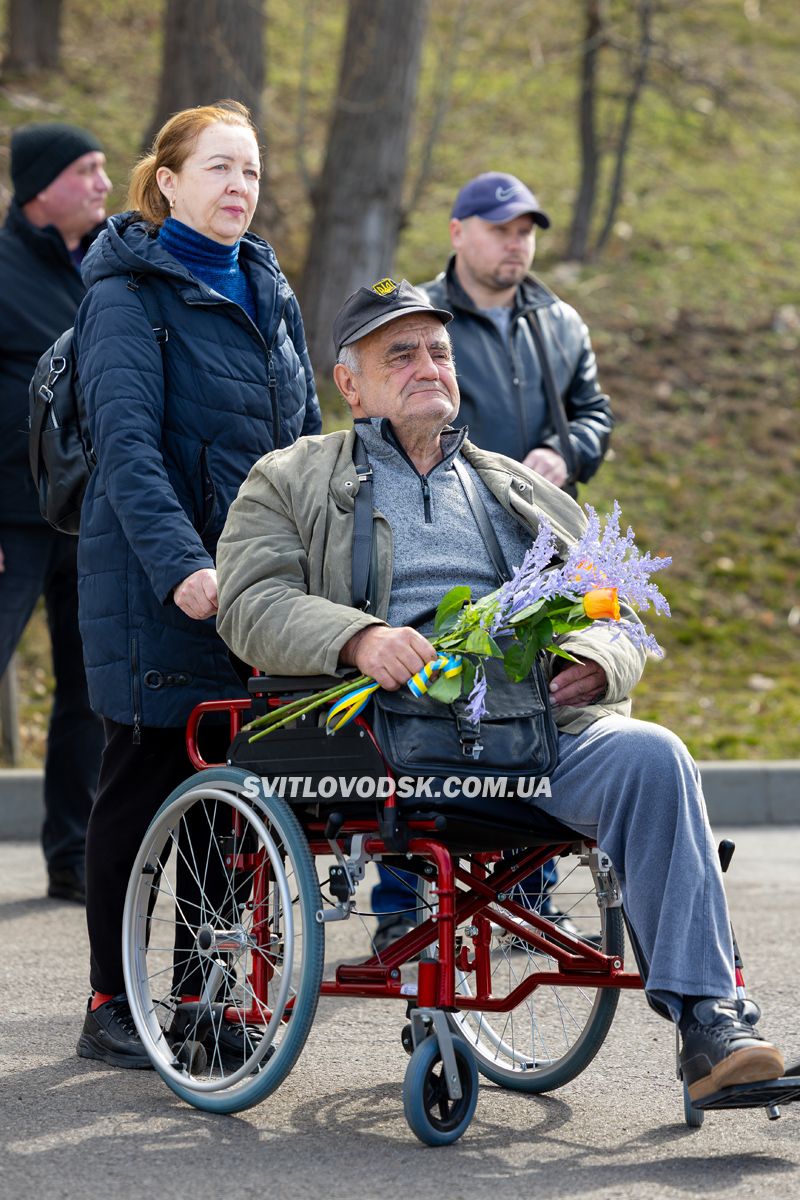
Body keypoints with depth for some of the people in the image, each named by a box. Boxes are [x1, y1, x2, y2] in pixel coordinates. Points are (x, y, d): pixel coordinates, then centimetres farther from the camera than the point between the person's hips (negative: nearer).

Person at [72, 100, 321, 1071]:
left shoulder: (266, 290, 15)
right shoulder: (128, 294, -7)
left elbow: (303, 435, 22)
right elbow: (127, 445, -19)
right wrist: (183, 565, -31)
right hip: (157, 589, -6)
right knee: (146, 785, 1)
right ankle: (112, 1006, 11)